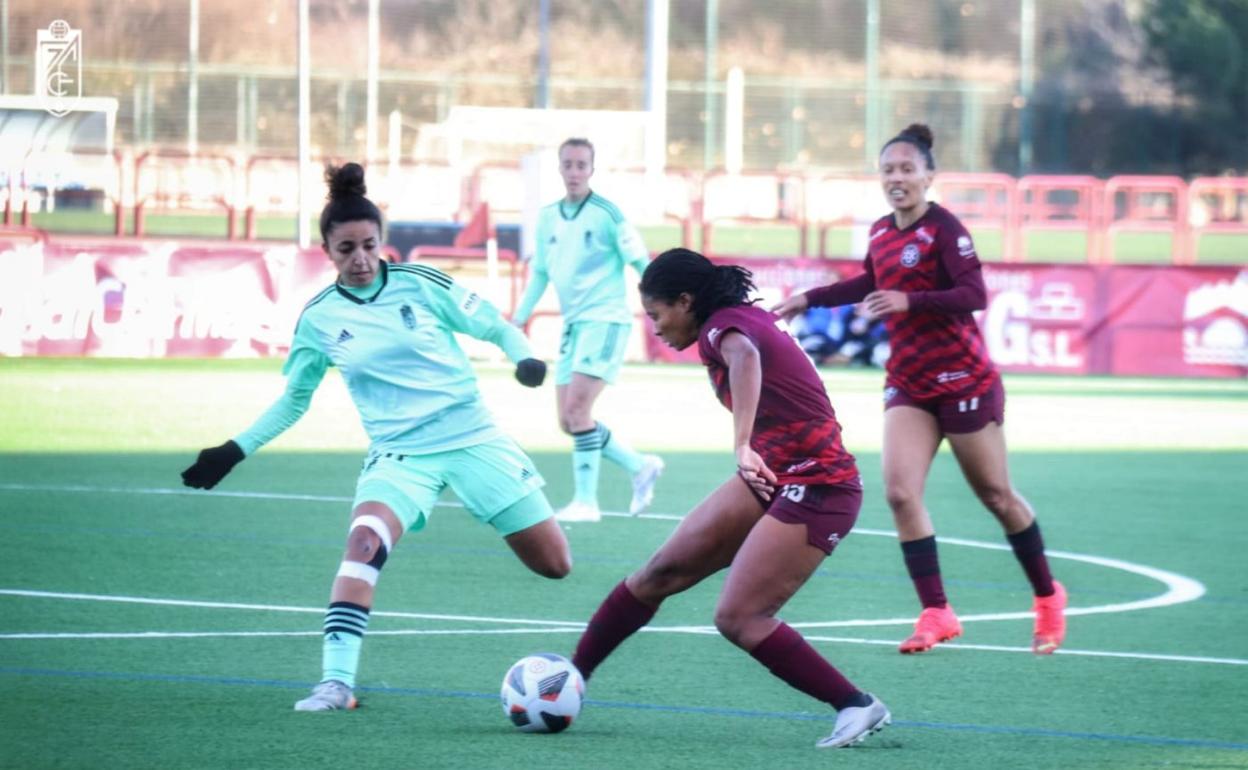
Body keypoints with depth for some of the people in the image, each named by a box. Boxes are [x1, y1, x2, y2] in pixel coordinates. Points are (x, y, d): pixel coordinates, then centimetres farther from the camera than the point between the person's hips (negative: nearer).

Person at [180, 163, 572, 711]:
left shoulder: (421, 285, -5)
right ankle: (336, 681, -31)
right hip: (399, 454, 0)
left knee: (555, 565, 0)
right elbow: (293, 399, 13)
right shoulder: (319, 318, 1)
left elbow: (495, 327, 2)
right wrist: (235, 451, 5)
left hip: (472, 439, 0)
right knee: (363, 541, -31)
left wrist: (524, 358, -19)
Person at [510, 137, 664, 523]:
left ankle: (585, 500, -10)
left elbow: (640, 262, -8)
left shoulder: (606, 214, -9)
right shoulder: (548, 218, 10)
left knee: (577, 408, -17)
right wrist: (518, 320, 20)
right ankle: (640, 467, 20)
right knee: (568, 420, 5)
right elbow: (540, 272, 21)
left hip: (605, 320, -7)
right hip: (573, 324, 7)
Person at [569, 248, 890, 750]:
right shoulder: (744, 319, 11)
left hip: (816, 490, -9)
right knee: (664, 570, 5)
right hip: (776, 477, 9)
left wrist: (742, 445, -53)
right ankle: (572, 673, 12)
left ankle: (858, 707, -8)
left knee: (738, 618, -14)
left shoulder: (725, 327, -16)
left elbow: (745, 357, -38)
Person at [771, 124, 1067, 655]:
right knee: (900, 491, -11)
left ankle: (1047, 599, 25)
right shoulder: (881, 233, 7)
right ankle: (936, 615, -5)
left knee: (996, 495, 5)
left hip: (962, 380, -6)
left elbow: (974, 295, -25)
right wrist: (810, 299, 30)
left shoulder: (943, 228, -14)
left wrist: (910, 301, -35)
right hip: (908, 385, 6)